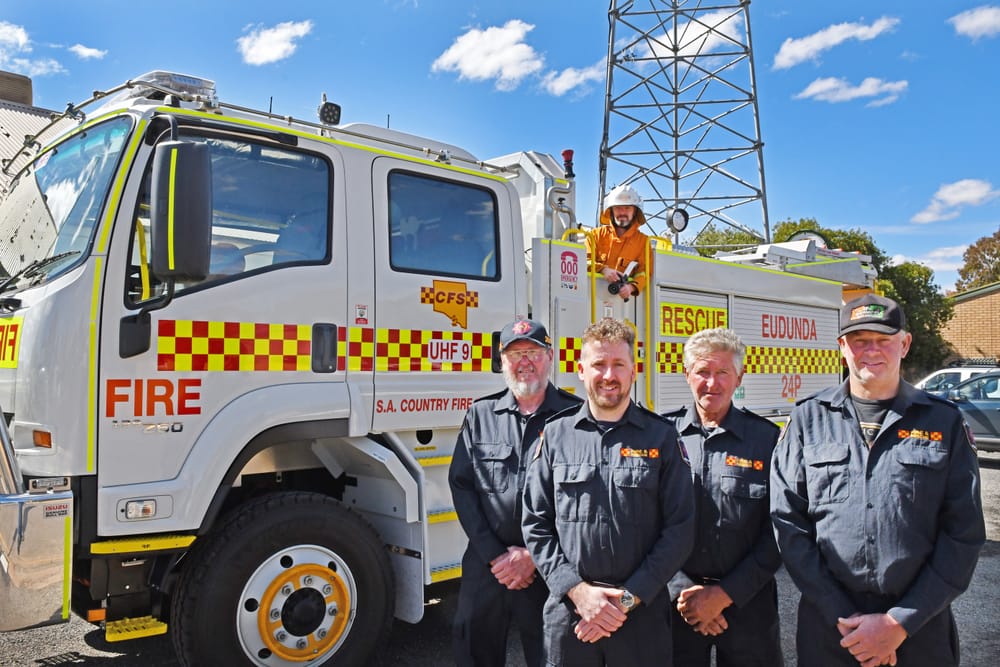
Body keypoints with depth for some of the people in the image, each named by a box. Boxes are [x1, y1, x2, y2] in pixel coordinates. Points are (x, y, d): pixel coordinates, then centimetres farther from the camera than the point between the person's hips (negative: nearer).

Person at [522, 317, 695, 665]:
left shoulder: (661, 437, -1)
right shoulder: (555, 435, 1)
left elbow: (679, 528, -4)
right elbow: (536, 525, 1)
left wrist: (628, 599, -10)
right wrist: (577, 591, -9)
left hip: (643, 611, -1)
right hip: (568, 610, 1)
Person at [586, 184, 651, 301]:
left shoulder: (643, 241, 15)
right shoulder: (597, 234, 17)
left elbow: (645, 271, 5)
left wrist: (631, 287, -18)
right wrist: (603, 270, -14)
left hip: (622, 295, -1)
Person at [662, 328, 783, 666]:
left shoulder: (767, 438, -3)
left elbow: (777, 532, -4)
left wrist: (725, 594, -9)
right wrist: (681, 591, -10)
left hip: (747, 601, 0)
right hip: (676, 603, 0)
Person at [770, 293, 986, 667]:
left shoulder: (944, 422, 0)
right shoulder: (807, 420, -1)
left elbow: (964, 534, -3)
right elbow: (787, 522, -3)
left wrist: (900, 623, -9)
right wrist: (841, 617, -9)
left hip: (919, 627, 0)